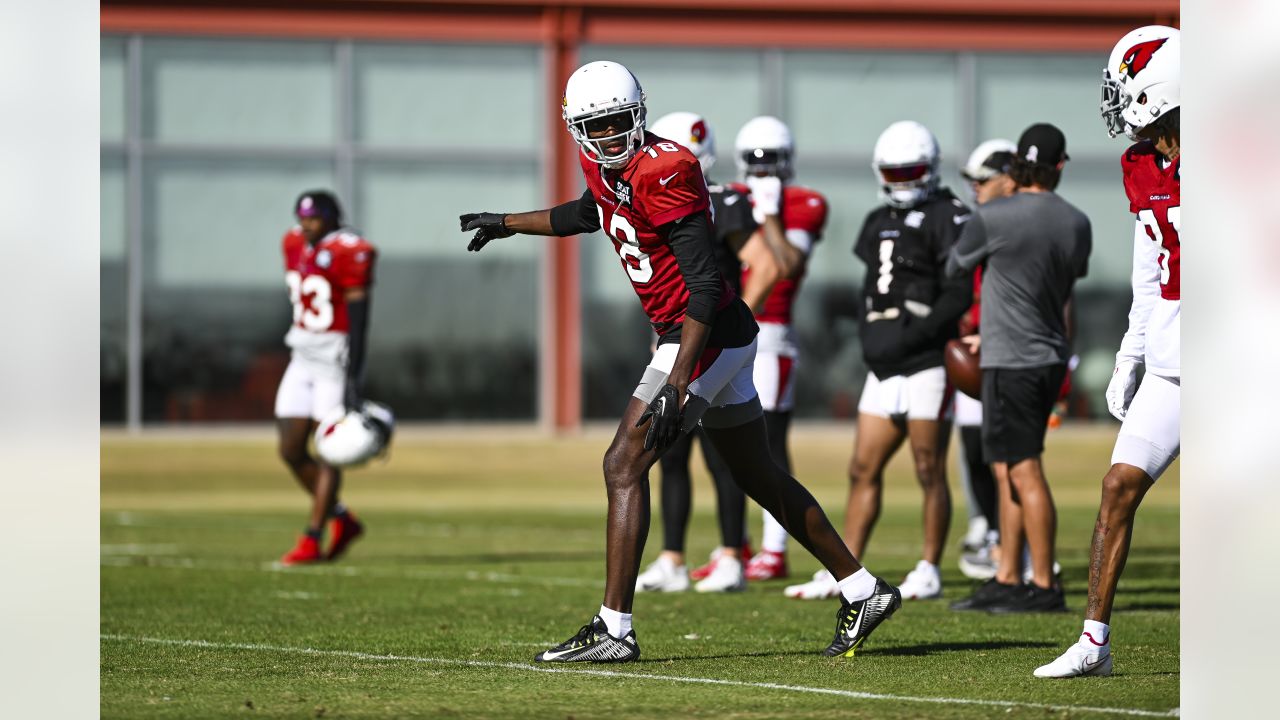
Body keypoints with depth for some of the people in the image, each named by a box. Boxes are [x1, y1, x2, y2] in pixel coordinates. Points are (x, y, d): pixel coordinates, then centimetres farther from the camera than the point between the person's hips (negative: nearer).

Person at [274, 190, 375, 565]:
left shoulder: (348, 253, -15)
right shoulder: (296, 246, 9)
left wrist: (353, 379, -21)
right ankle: (341, 520, 22)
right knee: (291, 450, 6)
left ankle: (312, 541, -1)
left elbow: (358, 319, -17)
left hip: (338, 359, -8)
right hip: (303, 358, 8)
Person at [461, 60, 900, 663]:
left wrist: (677, 384, -30)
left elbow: (702, 287, -25)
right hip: (721, 341, 10)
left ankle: (614, 629, -10)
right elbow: (587, 213, 32)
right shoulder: (605, 167, 6)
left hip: (707, 336, -10)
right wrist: (506, 224, 42)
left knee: (624, 465, -10)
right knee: (759, 477, 17)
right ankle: (863, 591, 25)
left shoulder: (664, 173, -22)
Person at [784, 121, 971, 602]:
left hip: (927, 364, -8)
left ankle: (929, 572, 7)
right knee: (863, 471, 6)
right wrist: (870, 339, 6)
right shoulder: (878, 223, 18)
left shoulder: (946, 218, -7)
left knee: (929, 472, -1)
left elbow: (958, 296, -14)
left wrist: (908, 339, -19)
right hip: (884, 370, 8)